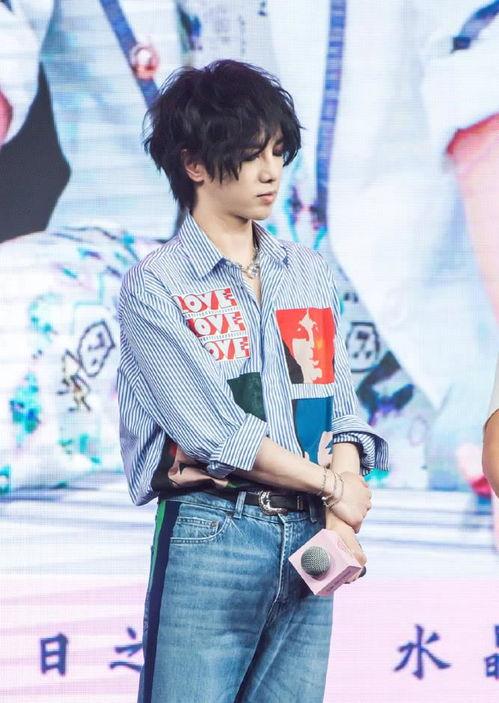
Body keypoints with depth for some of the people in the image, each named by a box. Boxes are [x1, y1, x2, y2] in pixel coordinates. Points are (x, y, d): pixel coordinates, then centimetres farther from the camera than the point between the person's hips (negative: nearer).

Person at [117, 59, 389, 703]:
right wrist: (333, 487, -5)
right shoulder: (154, 286, -3)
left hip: (307, 540, 5)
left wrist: (342, 517, -8)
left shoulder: (310, 274, 13)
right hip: (209, 538, -5)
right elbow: (214, 431, -10)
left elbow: (342, 407, 9)